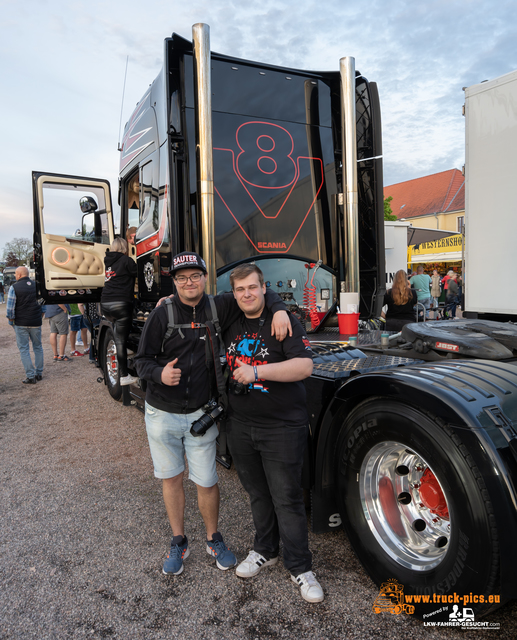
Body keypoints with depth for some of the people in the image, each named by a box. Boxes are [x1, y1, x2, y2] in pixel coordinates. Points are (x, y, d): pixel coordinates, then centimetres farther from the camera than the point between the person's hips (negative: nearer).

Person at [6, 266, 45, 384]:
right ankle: (39, 373, 19)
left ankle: (30, 376, 0)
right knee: (38, 347, 15)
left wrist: (11, 321, 2)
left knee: (24, 349, 3)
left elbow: (10, 308, -11)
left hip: (21, 323, -4)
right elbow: (43, 305, 9)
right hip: (36, 323, 4)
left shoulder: (14, 287, -8)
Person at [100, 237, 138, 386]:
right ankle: (124, 376, 0)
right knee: (121, 340, -5)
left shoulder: (108, 261, 16)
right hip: (121, 304, -7)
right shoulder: (126, 260, -3)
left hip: (105, 305, 7)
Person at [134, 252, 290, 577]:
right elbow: (142, 359, -4)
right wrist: (160, 373, -25)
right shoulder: (162, 315, -7)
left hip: (201, 415, 0)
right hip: (162, 414, 1)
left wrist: (279, 309, -16)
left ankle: (214, 539, 35)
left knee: (207, 482, 8)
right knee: (171, 478, 15)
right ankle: (179, 542, 36)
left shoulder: (219, 308, -4)